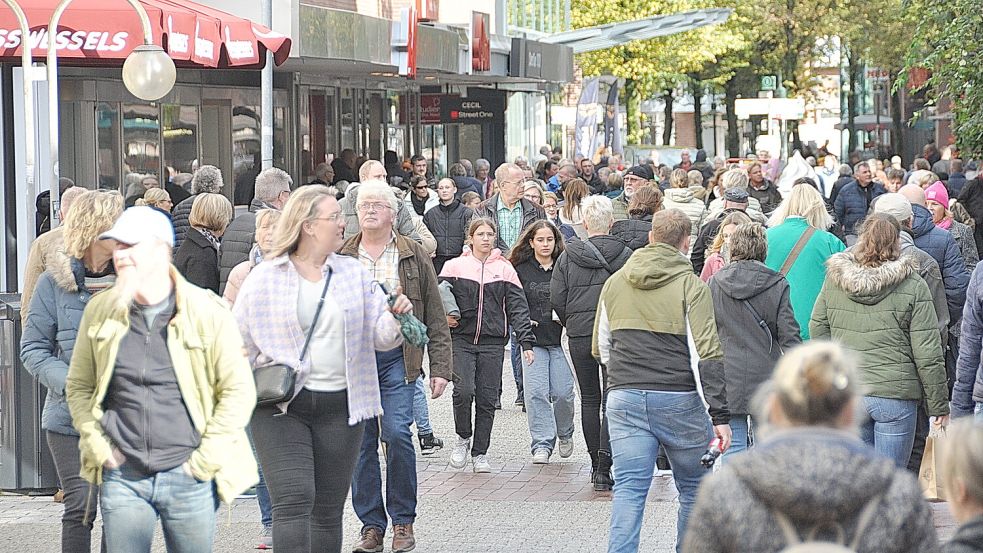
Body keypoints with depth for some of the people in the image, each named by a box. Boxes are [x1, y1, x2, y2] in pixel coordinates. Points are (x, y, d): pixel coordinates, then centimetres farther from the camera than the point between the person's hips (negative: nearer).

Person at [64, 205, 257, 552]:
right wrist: (97, 445, 1)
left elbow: (239, 390, -4)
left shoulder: (207, 312, -5)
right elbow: (79, 386, 12)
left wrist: (205, 458, -7)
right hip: (122, 477, 2)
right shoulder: (100, 312, 4)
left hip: (189, 478, -2)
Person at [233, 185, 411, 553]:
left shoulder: (354, 274, 9)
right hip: (281, 407, -3)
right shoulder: (264, 278, 1)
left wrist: (397, 319, -14)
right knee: (294, 500, -15)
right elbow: (237, 342, 6)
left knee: (328, 509, 9)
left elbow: (379, 336, 7)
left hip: (339, 407, 3)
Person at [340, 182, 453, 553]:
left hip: (397, 358, -2)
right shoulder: (341, 259, 11)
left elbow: (435, 318, 6)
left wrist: (440, 367, -1)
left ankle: (403, 522, 1)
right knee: (361, 442, 2)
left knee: (397, 433, -13)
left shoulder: (413, 257, 6)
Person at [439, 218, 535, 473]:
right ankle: (463, 438, 6)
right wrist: (444, 317, -9)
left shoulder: (504, 269, 8)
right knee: (464, 390, -18)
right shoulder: (454, 266, 5)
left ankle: (480, 452, 13)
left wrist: (526, 342, -4)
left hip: (493, 342, 1)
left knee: (487, 399, 2)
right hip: (461, 339, -1)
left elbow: (518, 307, 4)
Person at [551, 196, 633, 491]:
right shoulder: (625, 256, -5)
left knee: (589, 400, 14)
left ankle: (596, 463, 20)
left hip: (579, 336, 2)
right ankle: (604, 467, -14)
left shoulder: (568, 256, -1)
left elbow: (556, 298, -2)